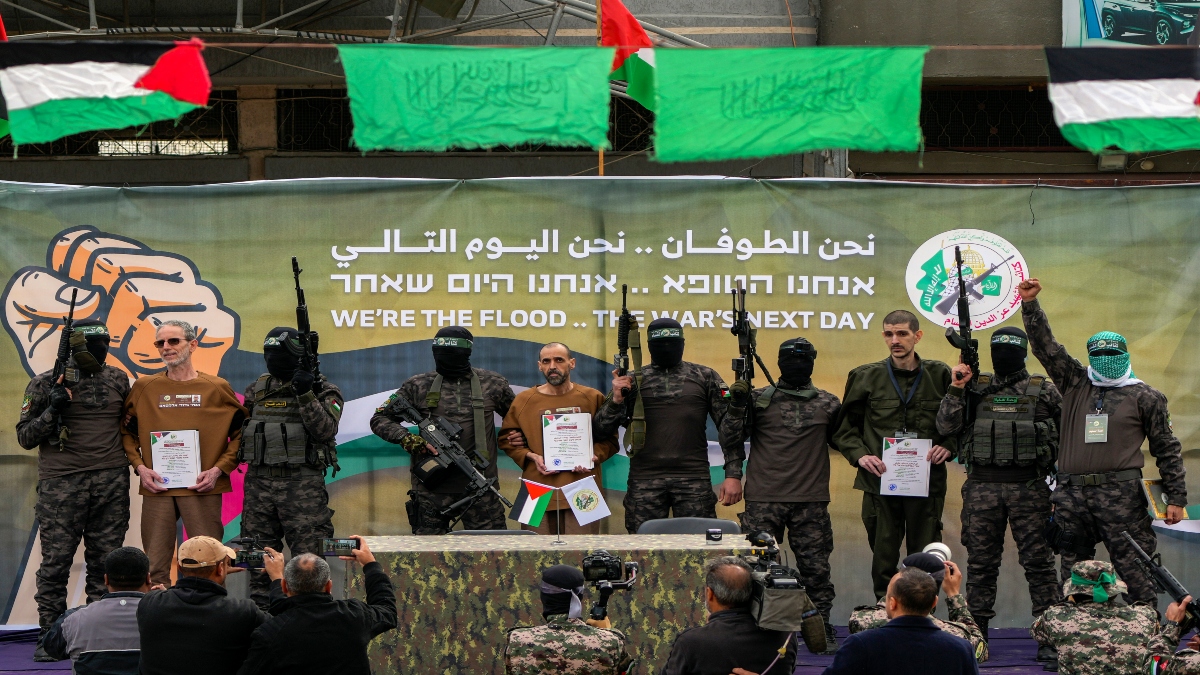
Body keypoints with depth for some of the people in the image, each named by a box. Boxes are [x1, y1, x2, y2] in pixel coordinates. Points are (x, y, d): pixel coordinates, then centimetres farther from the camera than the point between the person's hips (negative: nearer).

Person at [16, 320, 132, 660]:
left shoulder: (118, 380, 10)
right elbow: (25, 436, 0)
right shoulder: (44, 385, -1)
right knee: (56, 560, -2)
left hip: (111, 481, 3)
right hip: (61, 482, -3)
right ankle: (49, 636, 4)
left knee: (106, 560, 5)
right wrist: (52, 411, -15)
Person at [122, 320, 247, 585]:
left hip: (203, 489, -2)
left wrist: (219, 469, -6)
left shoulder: (217, 388, 4)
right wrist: (139, 466, -1)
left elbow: (241, 433, 6)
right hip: (157, 489, 2)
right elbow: (127, 431, 15)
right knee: (155, 566, 3)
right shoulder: (144, 388, 9)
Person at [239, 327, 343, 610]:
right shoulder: (257, 390, 14)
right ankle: (259, 610, 15)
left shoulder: (323, 391, -1)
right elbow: (240, 428, 22)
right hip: (259, 482, 5)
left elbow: (325, 430, -15)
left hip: (302, 482, -5)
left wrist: (306, 395, -22)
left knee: (309, 553, -7)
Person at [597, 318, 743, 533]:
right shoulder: (633, 380, 10)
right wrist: (616, 400, -12)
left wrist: (733, 474, -5)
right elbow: (604, 427, 8)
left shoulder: (705, 377, 8)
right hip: (645, 481, 1)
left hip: (694, 481, -1)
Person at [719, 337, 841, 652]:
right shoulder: (759, 399, 4)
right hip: (763, 500, -1)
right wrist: (737, 404, -11)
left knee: (816, 567, 4)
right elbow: (728, 438, -1)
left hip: (811, 502, 1)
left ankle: (822, 630, 13)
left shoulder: (828, 403, 9)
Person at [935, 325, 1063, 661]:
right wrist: (956, 389, -7)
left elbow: (1067, 432, 5)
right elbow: (946, 427, 2)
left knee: (1039, 561, -2)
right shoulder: (975, 388, 9)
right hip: (982, 486, 2)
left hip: (1029, 487, -2)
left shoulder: (1044, 391, 5)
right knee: (980, 564, 5)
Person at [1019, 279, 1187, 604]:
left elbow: (1167, 449, 7)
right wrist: (1029, 304, 0)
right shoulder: (1075, 384, 15)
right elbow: (1045, 345, 11)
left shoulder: (1145, 397, 7)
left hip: (1122, 495, -4)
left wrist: (1176, 498, 3)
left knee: (1135, 569, -8)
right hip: (1072, 494, 4)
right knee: (1073, 571, 8)